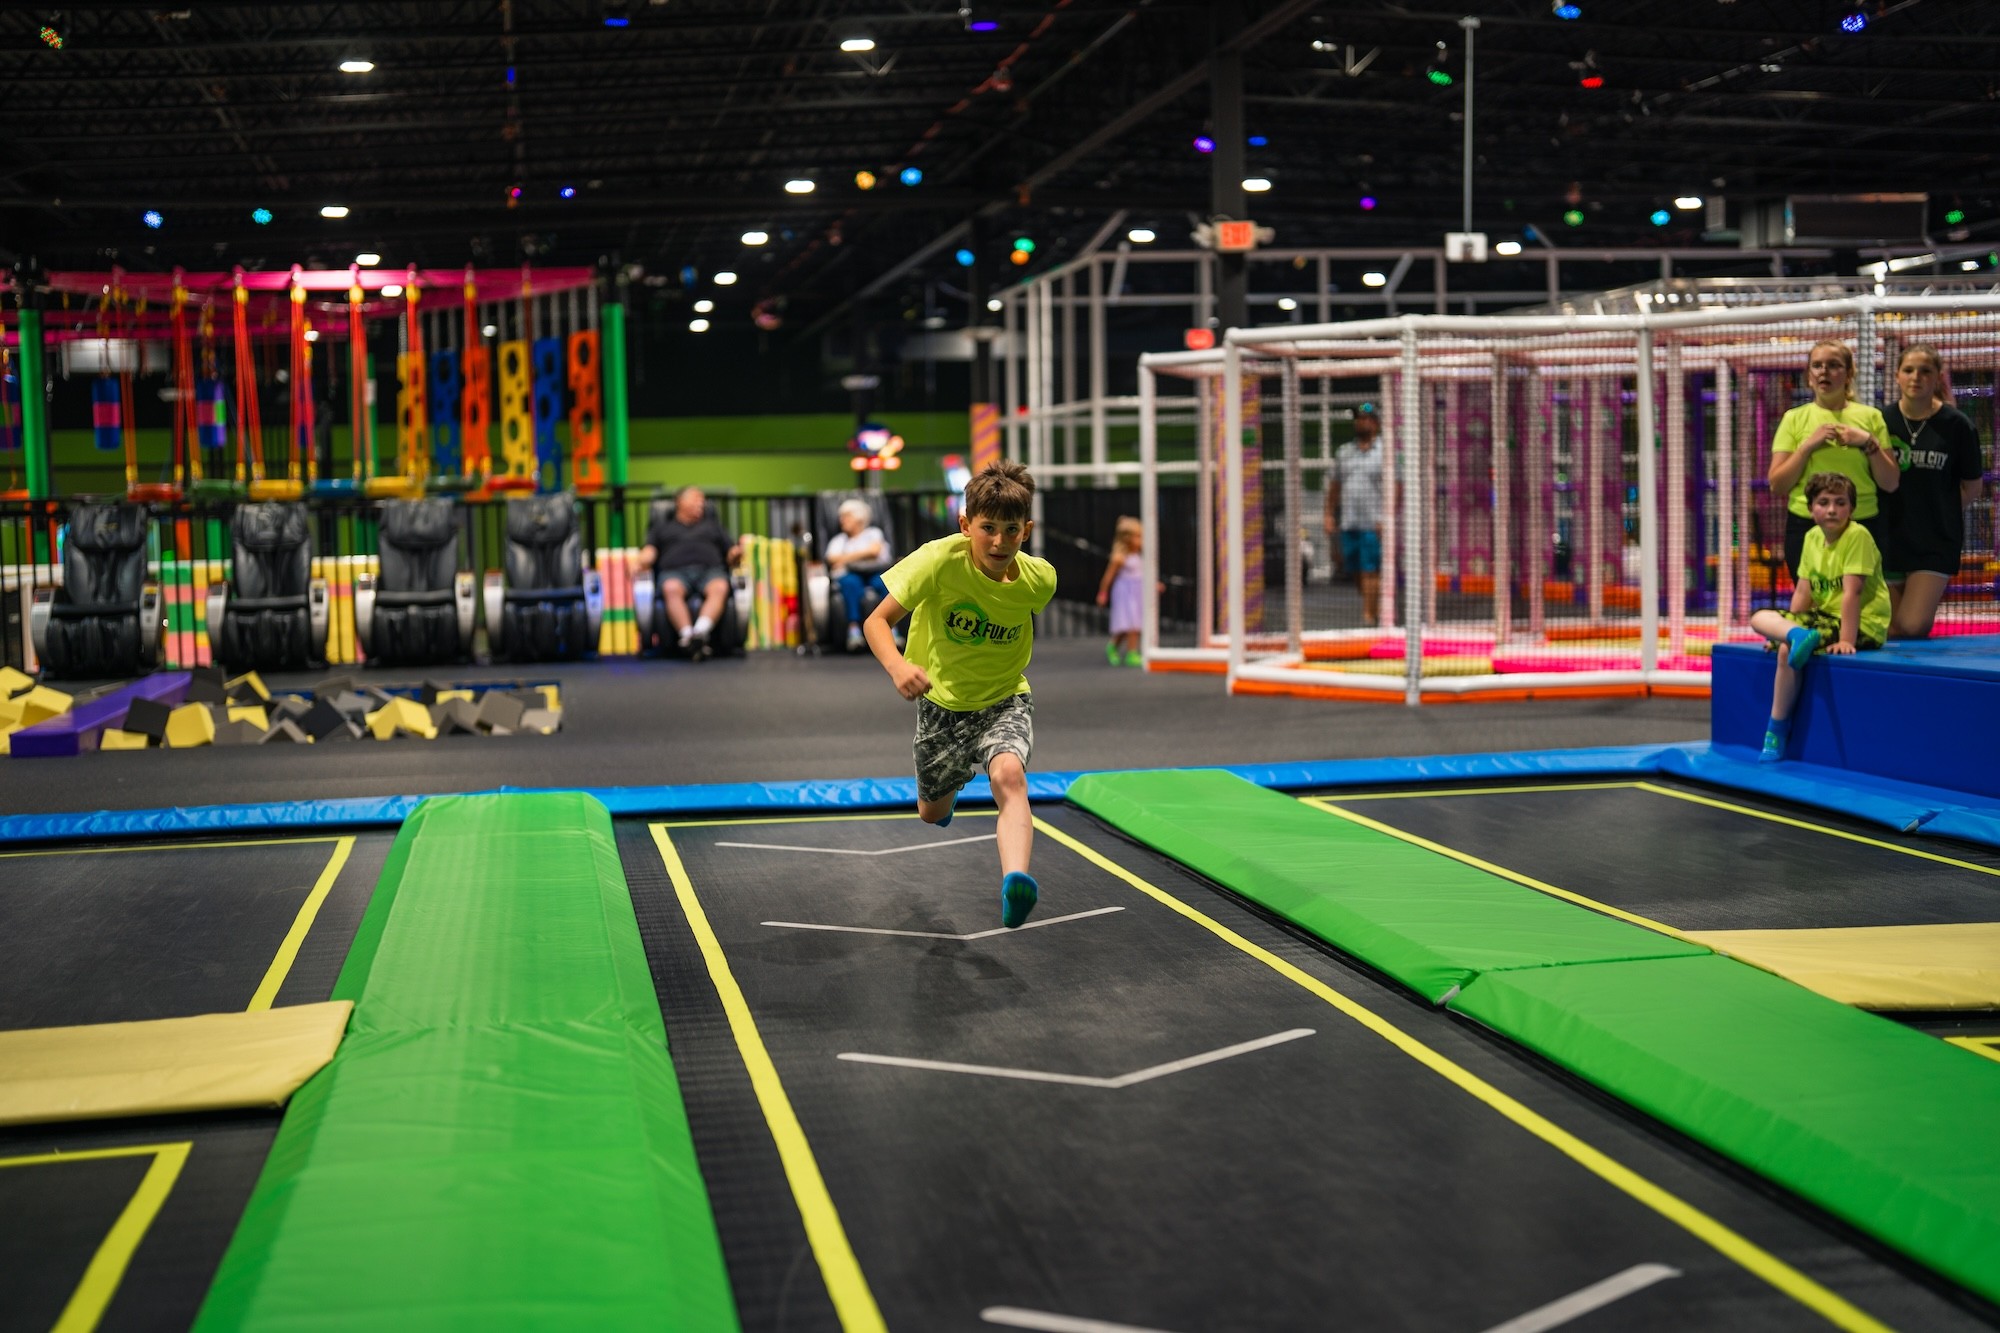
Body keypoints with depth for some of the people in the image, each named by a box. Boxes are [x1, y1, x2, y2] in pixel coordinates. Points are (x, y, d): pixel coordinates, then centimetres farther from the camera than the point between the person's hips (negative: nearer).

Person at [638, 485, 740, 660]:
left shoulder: (712, 524, 33)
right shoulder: (662, 524, 29)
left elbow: (730, 554, 25)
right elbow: (650, 549, 14)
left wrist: (736, 554, 1)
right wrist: (643, 560, -9)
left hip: (710, 569, 1)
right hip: (675, 570, -1)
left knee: (719, 588, -36)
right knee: (671, 589, -38)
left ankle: (700, 631, -56)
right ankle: (687, 635, -49)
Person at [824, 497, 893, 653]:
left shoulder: (874, 533, 24)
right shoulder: (838, 539, 29)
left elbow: (875, 550, 2)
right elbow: (832, 559, 9)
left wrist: (847, 558, 5)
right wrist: (863, 555, -1)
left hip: (874, 572, -1)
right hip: (849, 575, 1)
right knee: (850, 582, -38)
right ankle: (854, 630, -49)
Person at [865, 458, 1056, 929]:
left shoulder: (1039, 578, -17)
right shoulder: (940, 560, -26)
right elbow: (877, 620, -25)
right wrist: (898, 666, -44)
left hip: (1004, 700, -1)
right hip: (941, 700, 1)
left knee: (1008, 775, -32)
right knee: (932, 814, 19)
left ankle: (1015, 883, -49)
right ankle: (950, 785, 57)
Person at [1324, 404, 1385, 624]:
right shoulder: (1344, 453, 16)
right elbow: (1334, 486, 19)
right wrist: (1329, 515, 10)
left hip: (1373, 524, -5)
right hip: (1348, 523, 5)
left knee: (1370, 571, -8)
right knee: (1355, 571, 8)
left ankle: (1368, 614, -7)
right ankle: (1372, 605, 23)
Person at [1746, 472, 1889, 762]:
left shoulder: (1857, 536, -17)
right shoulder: (1813, 537, 6)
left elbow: (1852, 592, -24)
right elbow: (1803, 591, 6)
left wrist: (1846, 640, -29)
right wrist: (1790, 629, -3)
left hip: (1862, 625, -9)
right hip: (1826, 617, 9)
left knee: (1787, 650, -25)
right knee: (1760, 618, 5)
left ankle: (1777, 730, -14)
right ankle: (1799, 637, -21)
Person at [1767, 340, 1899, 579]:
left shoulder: (1870, 417, 7)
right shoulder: (1794, 419, 5)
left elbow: (1890, 483, 4)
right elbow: (1776, 485, -1)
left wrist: (1869, 442, -8)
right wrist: (1808, 445, -10)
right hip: (1806, 527, -1)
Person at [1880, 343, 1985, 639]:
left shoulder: (1956, 425, -5)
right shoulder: (1881, 421, -1)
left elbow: (1971, 488, 4)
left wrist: (1938, 512, 3)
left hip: (1935, 540, -2)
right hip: (1889, 536, 2)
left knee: (1914, 626, -12)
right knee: (1890, 630, 5)